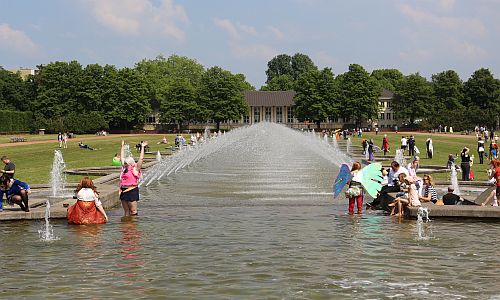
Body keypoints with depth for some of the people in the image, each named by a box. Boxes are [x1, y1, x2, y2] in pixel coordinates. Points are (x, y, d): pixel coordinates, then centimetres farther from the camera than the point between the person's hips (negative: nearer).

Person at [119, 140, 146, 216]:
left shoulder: (135, 169, -4)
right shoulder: (124, 168, 13)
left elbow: (141, 159, -8)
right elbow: (122, 157, 22)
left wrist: (142, 147, -9)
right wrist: (123, 146, 27)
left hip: (132, 191, -6)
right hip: (123, 191, 6)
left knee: (133, 211, -4)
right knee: (126, 211, 10)